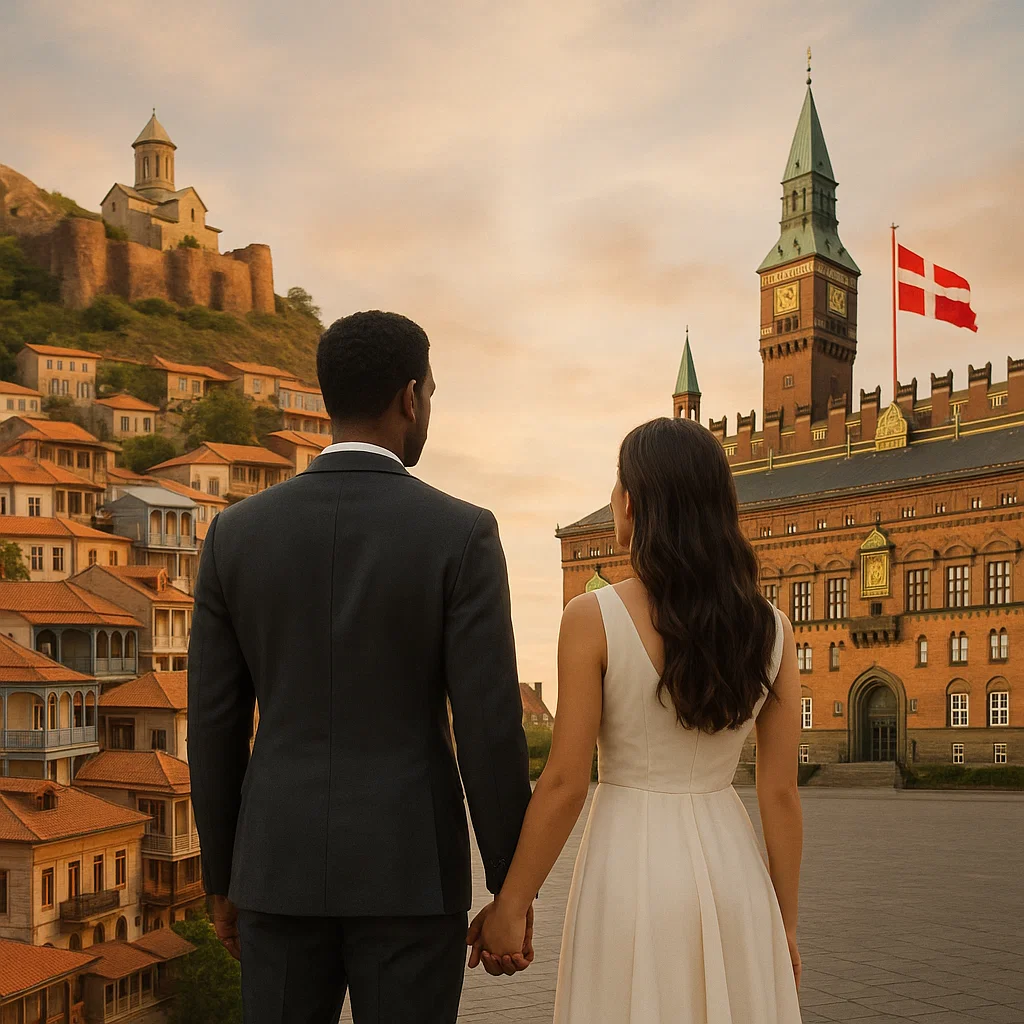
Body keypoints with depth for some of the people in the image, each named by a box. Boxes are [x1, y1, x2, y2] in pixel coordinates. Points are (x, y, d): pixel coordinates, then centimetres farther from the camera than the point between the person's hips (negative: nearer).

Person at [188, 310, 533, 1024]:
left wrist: (224, 881, 15)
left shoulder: (238, 532, -1)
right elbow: (490, 726, -12)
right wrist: (512, 890, -1)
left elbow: (214, 725, 3)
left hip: (283, 863, 3)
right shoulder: (461, 534, -11)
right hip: (409, 869, -3)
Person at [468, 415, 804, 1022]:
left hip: (630, 868, -3)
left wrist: (510, 906, -2)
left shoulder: (594, 620, -12)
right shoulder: (771, 630, -1)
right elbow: (780, 793, 0)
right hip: (731, 869, 4)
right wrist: (786, 925, 10)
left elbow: (565, 784, -12)